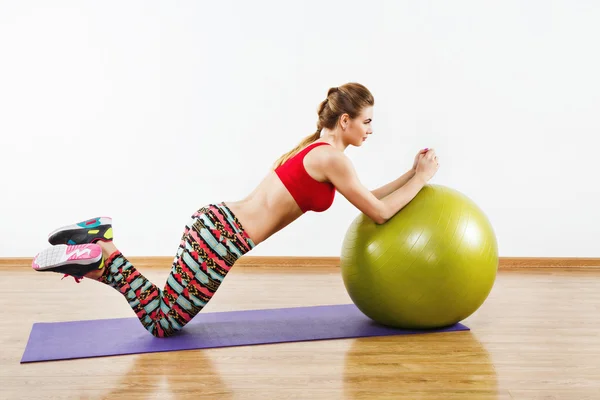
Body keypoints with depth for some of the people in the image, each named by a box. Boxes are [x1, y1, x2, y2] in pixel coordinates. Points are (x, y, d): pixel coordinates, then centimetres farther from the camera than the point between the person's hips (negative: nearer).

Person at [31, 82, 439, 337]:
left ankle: (96, 244, 11)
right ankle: (99, 256, -4)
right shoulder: (332, 157, -11)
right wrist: (421, 178, 5)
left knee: (165, 314, 18)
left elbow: (368, 199, 26)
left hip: (216, 222, 9)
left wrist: (411, 174, 22)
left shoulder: (317, 147, 18)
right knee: (165, 322, 2)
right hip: (222, 236, -9)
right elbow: (379, 213, -6)